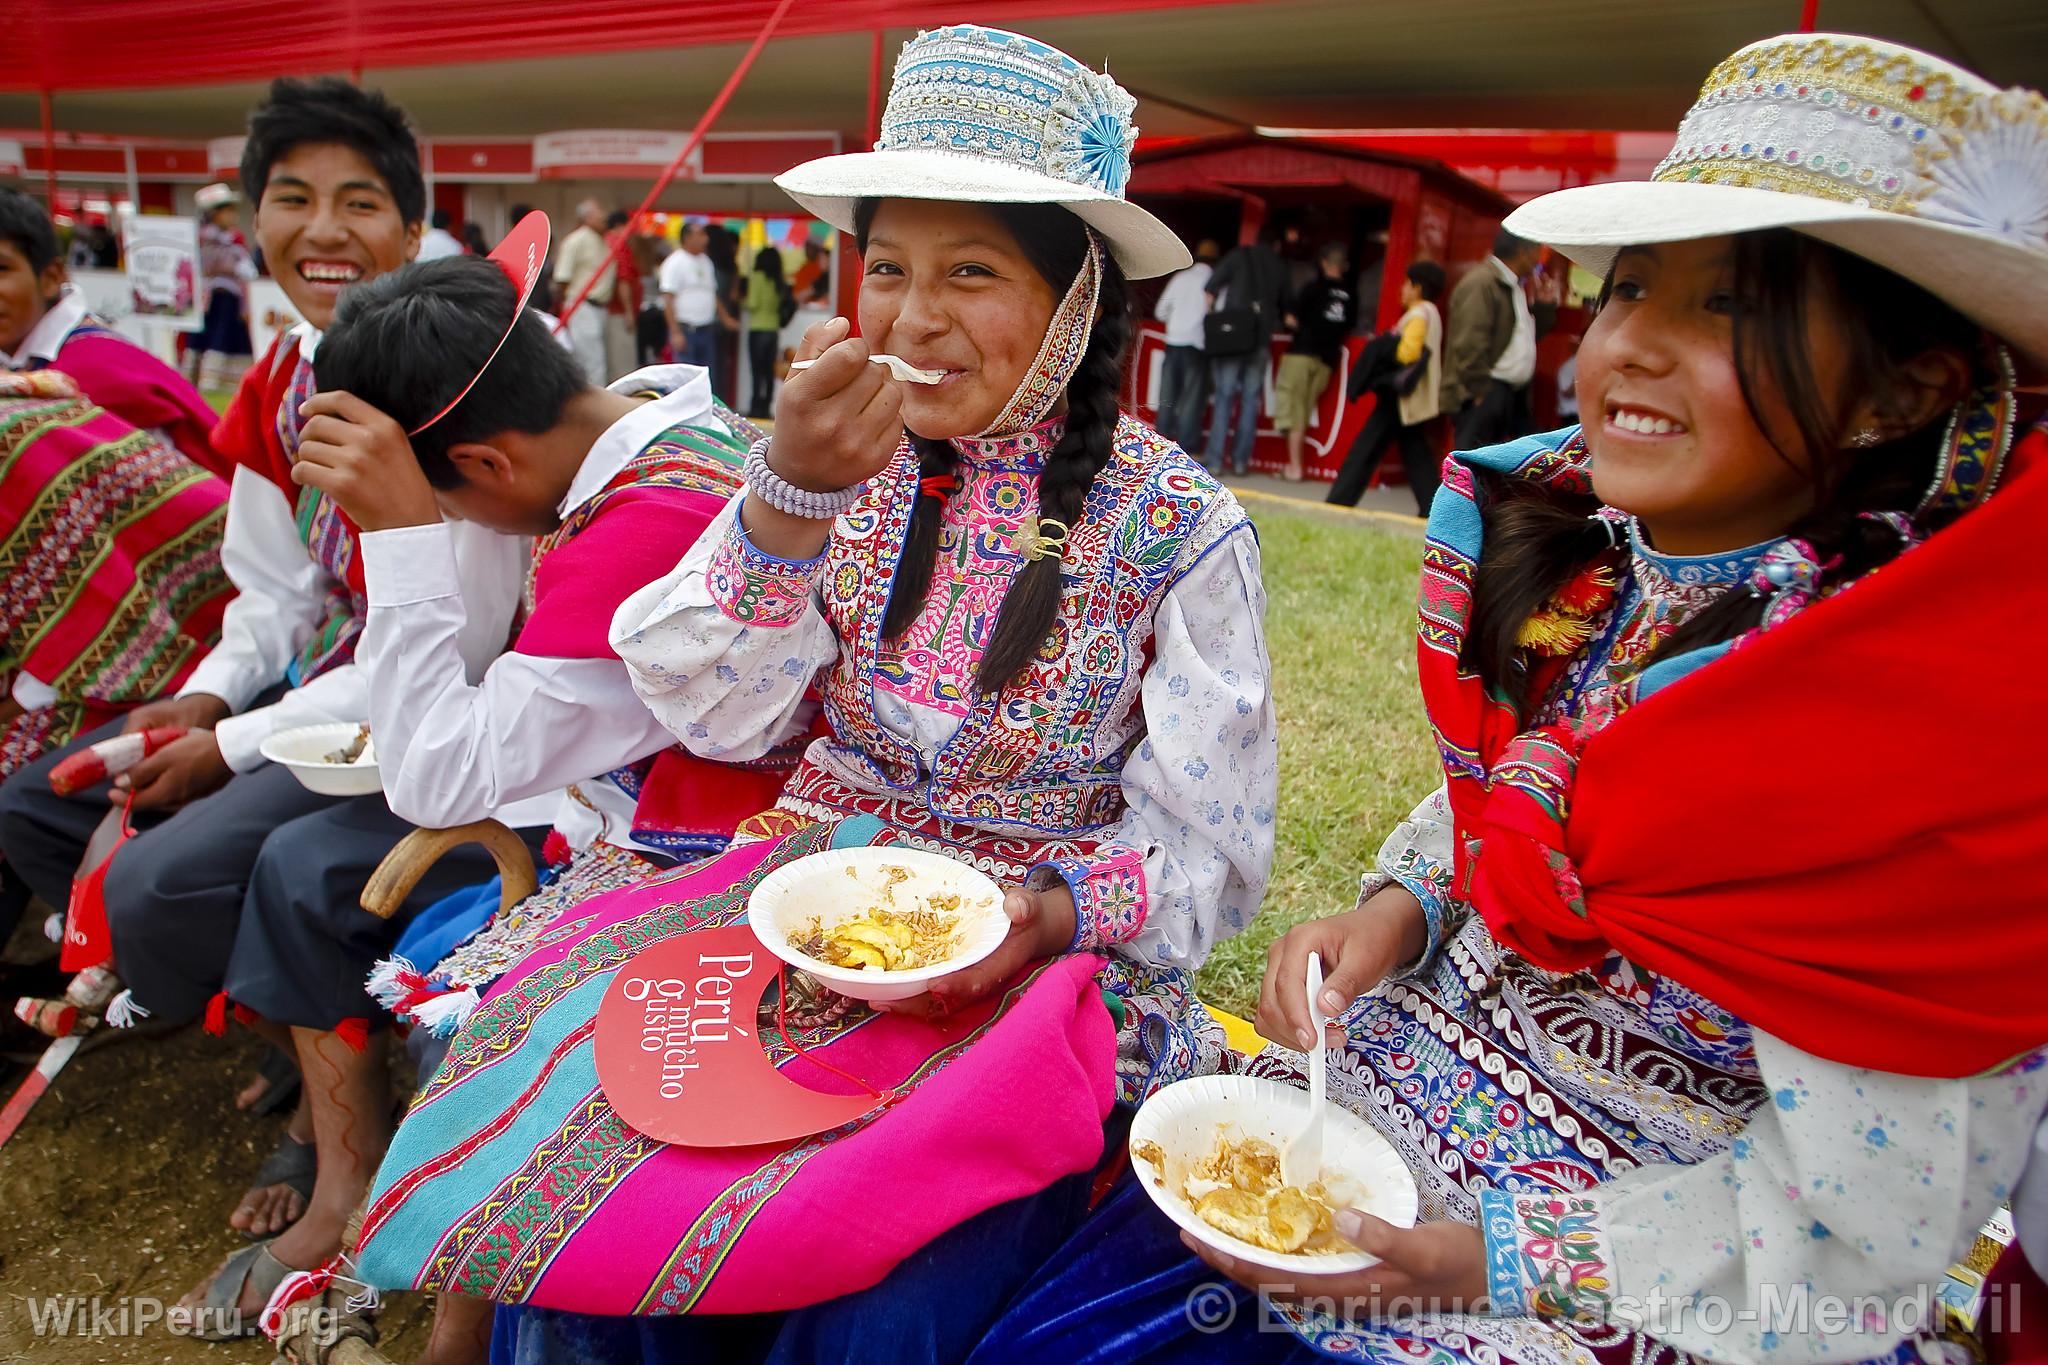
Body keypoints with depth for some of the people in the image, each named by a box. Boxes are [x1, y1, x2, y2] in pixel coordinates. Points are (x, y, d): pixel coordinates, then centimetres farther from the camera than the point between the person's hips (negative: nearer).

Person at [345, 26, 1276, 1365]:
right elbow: (717, 716, -5)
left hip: (1049, 956, -2)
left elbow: (1207, 853, -5)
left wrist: (1054, 915, -24)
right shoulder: (854, 456, -1)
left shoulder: (1177, 529, -10)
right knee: (568, 1147, -15)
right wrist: (791, 497, -19)